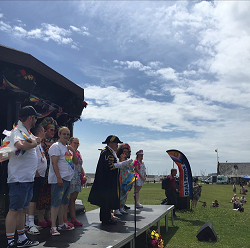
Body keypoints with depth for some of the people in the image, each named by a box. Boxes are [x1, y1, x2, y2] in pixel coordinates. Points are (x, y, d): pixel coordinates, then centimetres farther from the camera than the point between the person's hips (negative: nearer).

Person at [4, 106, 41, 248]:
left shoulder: (28, 133, 17)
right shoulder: (18, 131, -15)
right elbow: (20, 145, -33)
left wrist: (36, 141, -1)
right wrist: (34, 143, -18)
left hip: (29, 179, 10)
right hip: (19, 179, -10)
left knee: (22, 209, 17)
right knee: (14, 210, -3)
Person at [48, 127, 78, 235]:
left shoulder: (68, 148, 18)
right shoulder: (56, 146, -7)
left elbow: (76, 162, 18)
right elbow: (54, 163, -15)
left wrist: (73, 151, 2)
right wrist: (59, 177, -22)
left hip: (68, 179, 8)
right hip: (59, 179, -8)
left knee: (63, 202, 14)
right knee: (56, 202, -8)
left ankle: (61, 224, 24)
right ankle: (53, 227, -3)